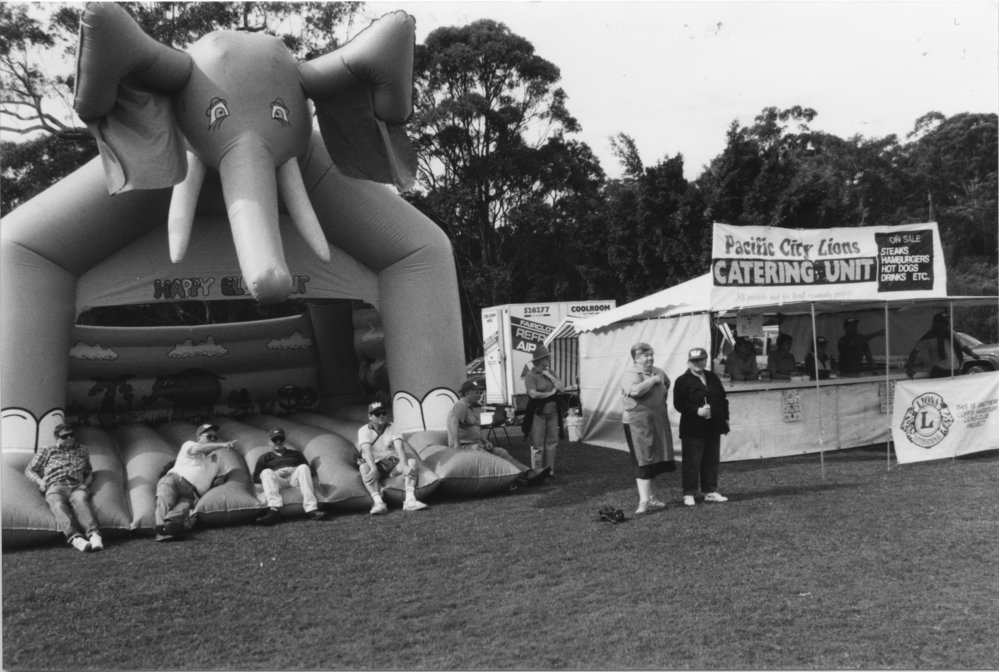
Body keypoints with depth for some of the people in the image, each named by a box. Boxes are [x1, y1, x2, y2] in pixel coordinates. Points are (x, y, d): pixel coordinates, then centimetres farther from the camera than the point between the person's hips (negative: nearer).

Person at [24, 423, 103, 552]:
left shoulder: (82, 450, 30)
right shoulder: (47, 451, 25)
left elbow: (89, 472, 37)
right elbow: (29, 470, 26)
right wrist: (40, 482, 7)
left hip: (77, 486, 1)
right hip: (55, 487, -1)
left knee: (80, 500, -38)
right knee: (58, 504, -38)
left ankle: (93, 534, -59)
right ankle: (75, 537, -60)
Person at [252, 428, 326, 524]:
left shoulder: (295, 453, 34)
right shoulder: (265, 457, 30)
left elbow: (309, 470, 21)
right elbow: (256, 478, 15)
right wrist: (269, 477, -4)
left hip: (295, 475, 1)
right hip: (277, 478, 0)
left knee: (303, 468, -32)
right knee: (266, 472, -32)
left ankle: (311, 509, -48)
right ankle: (274, 509, -53)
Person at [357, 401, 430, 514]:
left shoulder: (392, 428, 0)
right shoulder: (363, 431, -5)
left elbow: (399, 447, -17)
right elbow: (366, 450, -24)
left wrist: (404, 465, -35)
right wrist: (373, 468, -43)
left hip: (393, 462, 2)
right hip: (375, 464, -2)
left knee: (413, 462, -23)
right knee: (364, 468, -34)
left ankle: (410, 500, -37)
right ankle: (378, 502, -45)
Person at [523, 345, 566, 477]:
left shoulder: (551, 373, 12)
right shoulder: (531, 375, -8)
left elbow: (562, 389, 4)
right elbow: (533, 394, -19)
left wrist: (550, 377, -5)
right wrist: (550, 393, -8)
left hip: (552, 412, 6)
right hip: (538, 413, -6)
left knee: (551, 443, 10)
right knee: (537, 445, -3)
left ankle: (549, 470, 20)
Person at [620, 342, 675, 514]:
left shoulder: (659, 372, 11)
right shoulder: (631, 375, -11)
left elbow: (666, 384, 33)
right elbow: (635, 390, -31)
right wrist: (653, 380, -18)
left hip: (658, 422, 7)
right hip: (638, 423, -7)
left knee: (653, 460, 13)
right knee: (644, 461, -8)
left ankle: (649, 497, 24)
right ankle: (644, 501, -6)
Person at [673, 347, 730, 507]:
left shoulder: (713, 378, 13)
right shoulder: (682, 381, -7)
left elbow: (723, 399, 18)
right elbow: (678, 404, -14)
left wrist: (725, 418, 12)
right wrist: (697, 411, -24)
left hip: (713, 428, 6)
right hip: (693, 429, -6)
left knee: (712, 461, 12)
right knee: (692, 463, -2)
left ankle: (710, 491, 23)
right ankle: (689, 494, 7)